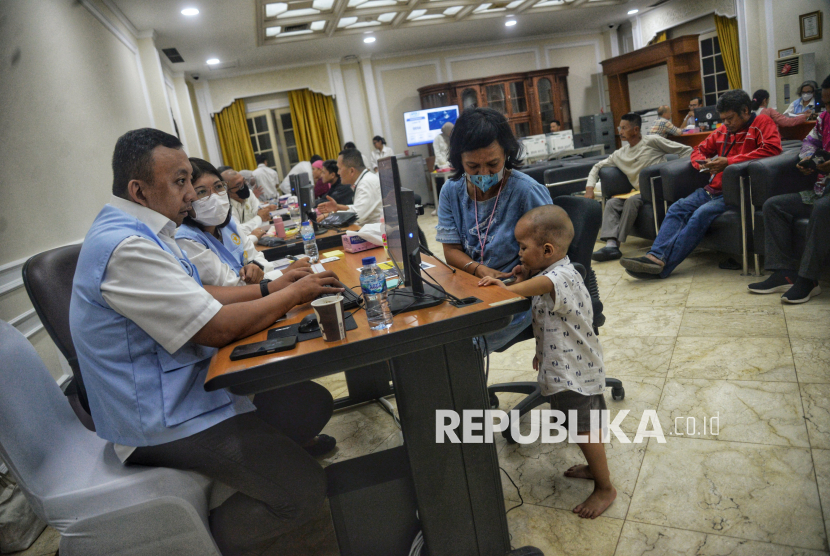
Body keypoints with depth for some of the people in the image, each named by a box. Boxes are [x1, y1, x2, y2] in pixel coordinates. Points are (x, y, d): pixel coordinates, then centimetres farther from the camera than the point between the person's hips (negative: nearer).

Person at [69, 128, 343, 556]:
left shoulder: (136, 231, 8)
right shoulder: (125, 246, -25)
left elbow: (197, 297, 15)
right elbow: (217, 328, -25)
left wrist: (269, 289, 3)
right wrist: (293, 295, -12)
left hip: (189, 384, 10)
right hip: (163, 419, -10)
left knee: (314, 402, 10)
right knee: (305, 491, -15)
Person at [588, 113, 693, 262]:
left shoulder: (652, 141, -1)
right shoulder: (620, 154, 15)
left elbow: (686, 150, 1)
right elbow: (598, 166, 22)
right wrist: (590, 187, 6)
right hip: (639, 192, 6)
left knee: (632, 200, -31)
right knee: (611, 203, -17)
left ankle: (617, 243, -30)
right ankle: (611, 243, -35)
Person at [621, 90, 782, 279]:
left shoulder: (762, 123, 2)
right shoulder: (722, 131, 21)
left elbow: (772, 148, -15)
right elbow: (700, 149, 31)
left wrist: (729, 161, -18)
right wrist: (702, 163, 4)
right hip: (713, 189, 7)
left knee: (702, 214, -29)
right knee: (677, 208, -13)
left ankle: (662, 264, -36)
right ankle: (656, 256, -30)